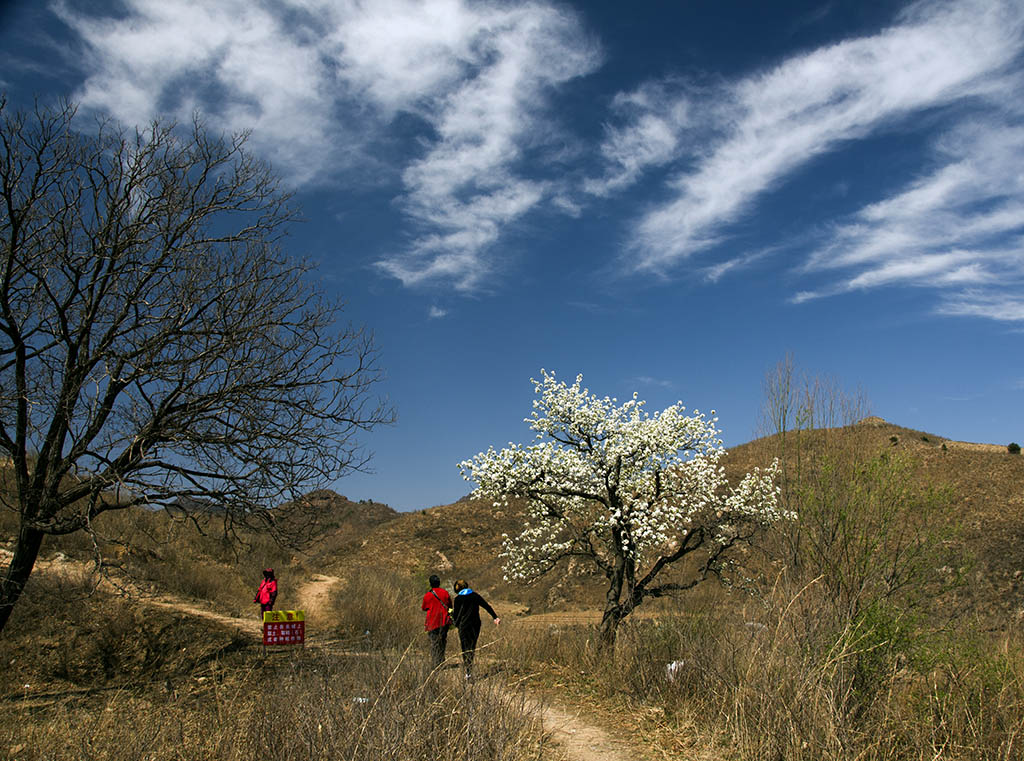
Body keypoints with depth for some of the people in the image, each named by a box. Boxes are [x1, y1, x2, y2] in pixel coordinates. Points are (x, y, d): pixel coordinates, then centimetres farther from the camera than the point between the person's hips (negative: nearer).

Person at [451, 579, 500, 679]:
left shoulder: (458, 599, -2)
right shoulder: (475, 596, 8)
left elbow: (455, 616, -1)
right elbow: (487, 606, 1)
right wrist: (495, 617, -3)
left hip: (464, 626, -3)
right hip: (476, 625, 4)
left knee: (465, 648, 0)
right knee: (472, 646, 17)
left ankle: (469, 672, -6)